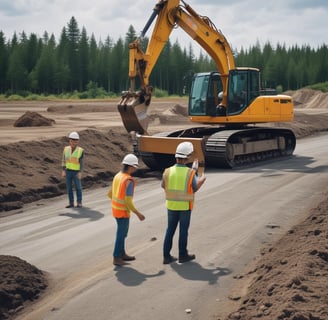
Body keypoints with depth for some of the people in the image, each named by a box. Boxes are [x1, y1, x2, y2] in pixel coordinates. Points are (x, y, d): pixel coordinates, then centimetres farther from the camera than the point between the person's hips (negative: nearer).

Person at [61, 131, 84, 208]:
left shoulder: (81, 150, -10)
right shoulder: (66, 149, -1)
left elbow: (82, 162, -10)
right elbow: (64, 161, 2)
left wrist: (80, 172, -17)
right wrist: (63, 171, -4)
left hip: (76, 172, -3)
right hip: (68, 171, 3)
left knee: (78, 187, 1)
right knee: (69, 187, 5)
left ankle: (79, 203, 13)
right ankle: (71, 203, 13)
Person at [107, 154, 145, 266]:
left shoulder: (117, 176, 3)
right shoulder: (129, 181, -26)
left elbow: (110, 194, 11)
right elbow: (128, 201, -27)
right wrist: (138, 214, -18)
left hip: (116, 209, 9)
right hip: (123, 211, -9)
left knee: (123, 232, 21)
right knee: (121, 235, 4)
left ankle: (122, 254, 31)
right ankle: (117, 258, 14)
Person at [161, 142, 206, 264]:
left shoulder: (168, 171, -10)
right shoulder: (190, 173, -18)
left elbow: (163, 186, 8)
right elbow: (195, 188, -3)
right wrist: (202, 179, 18)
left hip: (171, 205, 3)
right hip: (185, 206, -3)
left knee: (170, 230, 12)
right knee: (183, 231, 10)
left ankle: (166, 256, 14)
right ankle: (182, 255, 22)